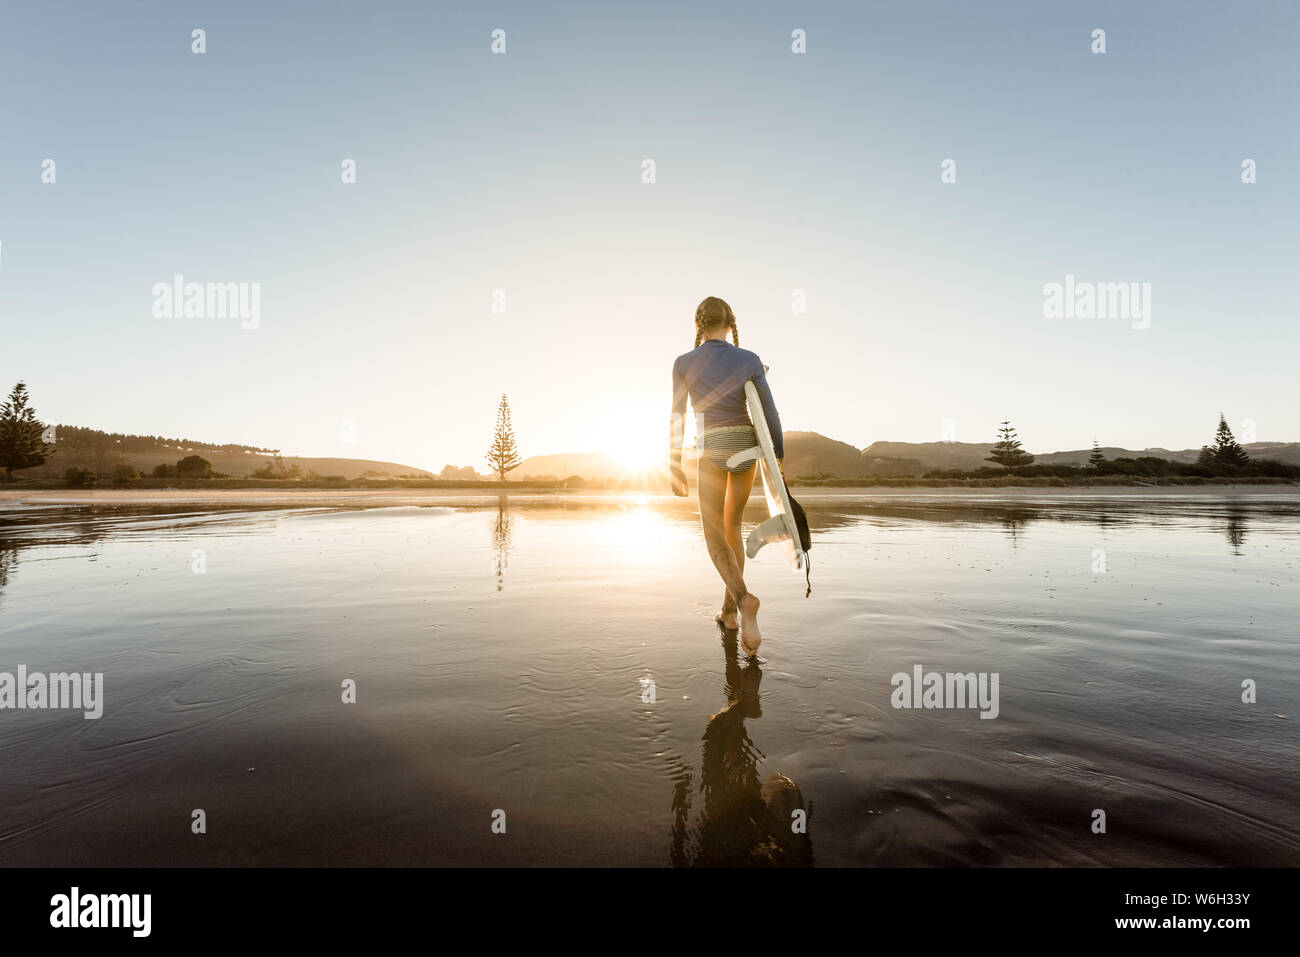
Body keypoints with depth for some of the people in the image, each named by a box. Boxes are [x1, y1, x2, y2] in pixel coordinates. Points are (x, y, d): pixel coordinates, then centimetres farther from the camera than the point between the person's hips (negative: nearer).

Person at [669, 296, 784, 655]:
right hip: (747, 447, 3)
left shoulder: (683, 363, -1)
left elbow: (677, 418, -3)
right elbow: (770, 412, -1)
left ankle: (744, 599, -27)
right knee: (732, 526, 19)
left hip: (712, 451, -3)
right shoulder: (749, 359, 2)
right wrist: (779, 458, 6)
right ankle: (729, 609, 17)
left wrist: (675, 466, 2)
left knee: (715, 538, 0)